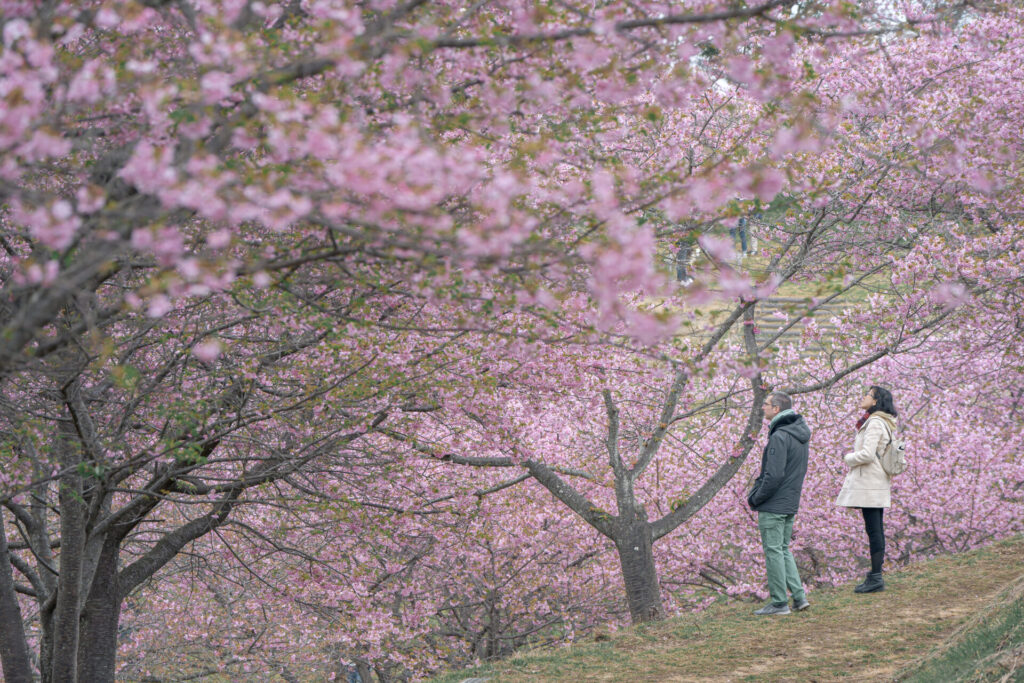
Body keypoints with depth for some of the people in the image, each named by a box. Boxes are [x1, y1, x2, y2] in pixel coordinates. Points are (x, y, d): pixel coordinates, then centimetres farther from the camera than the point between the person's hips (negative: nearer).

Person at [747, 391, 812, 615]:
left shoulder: (780, 437, -20)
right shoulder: (800, 435, 10)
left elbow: (774, 475, -24)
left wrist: (756, 498, -9)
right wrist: (757, 490, 12)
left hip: (772, 506, -9)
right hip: (790, 504, 9)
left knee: (773, 551, -2)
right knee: (783, 550, 16)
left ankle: (779, 602, 2)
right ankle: (799, 596, 11)